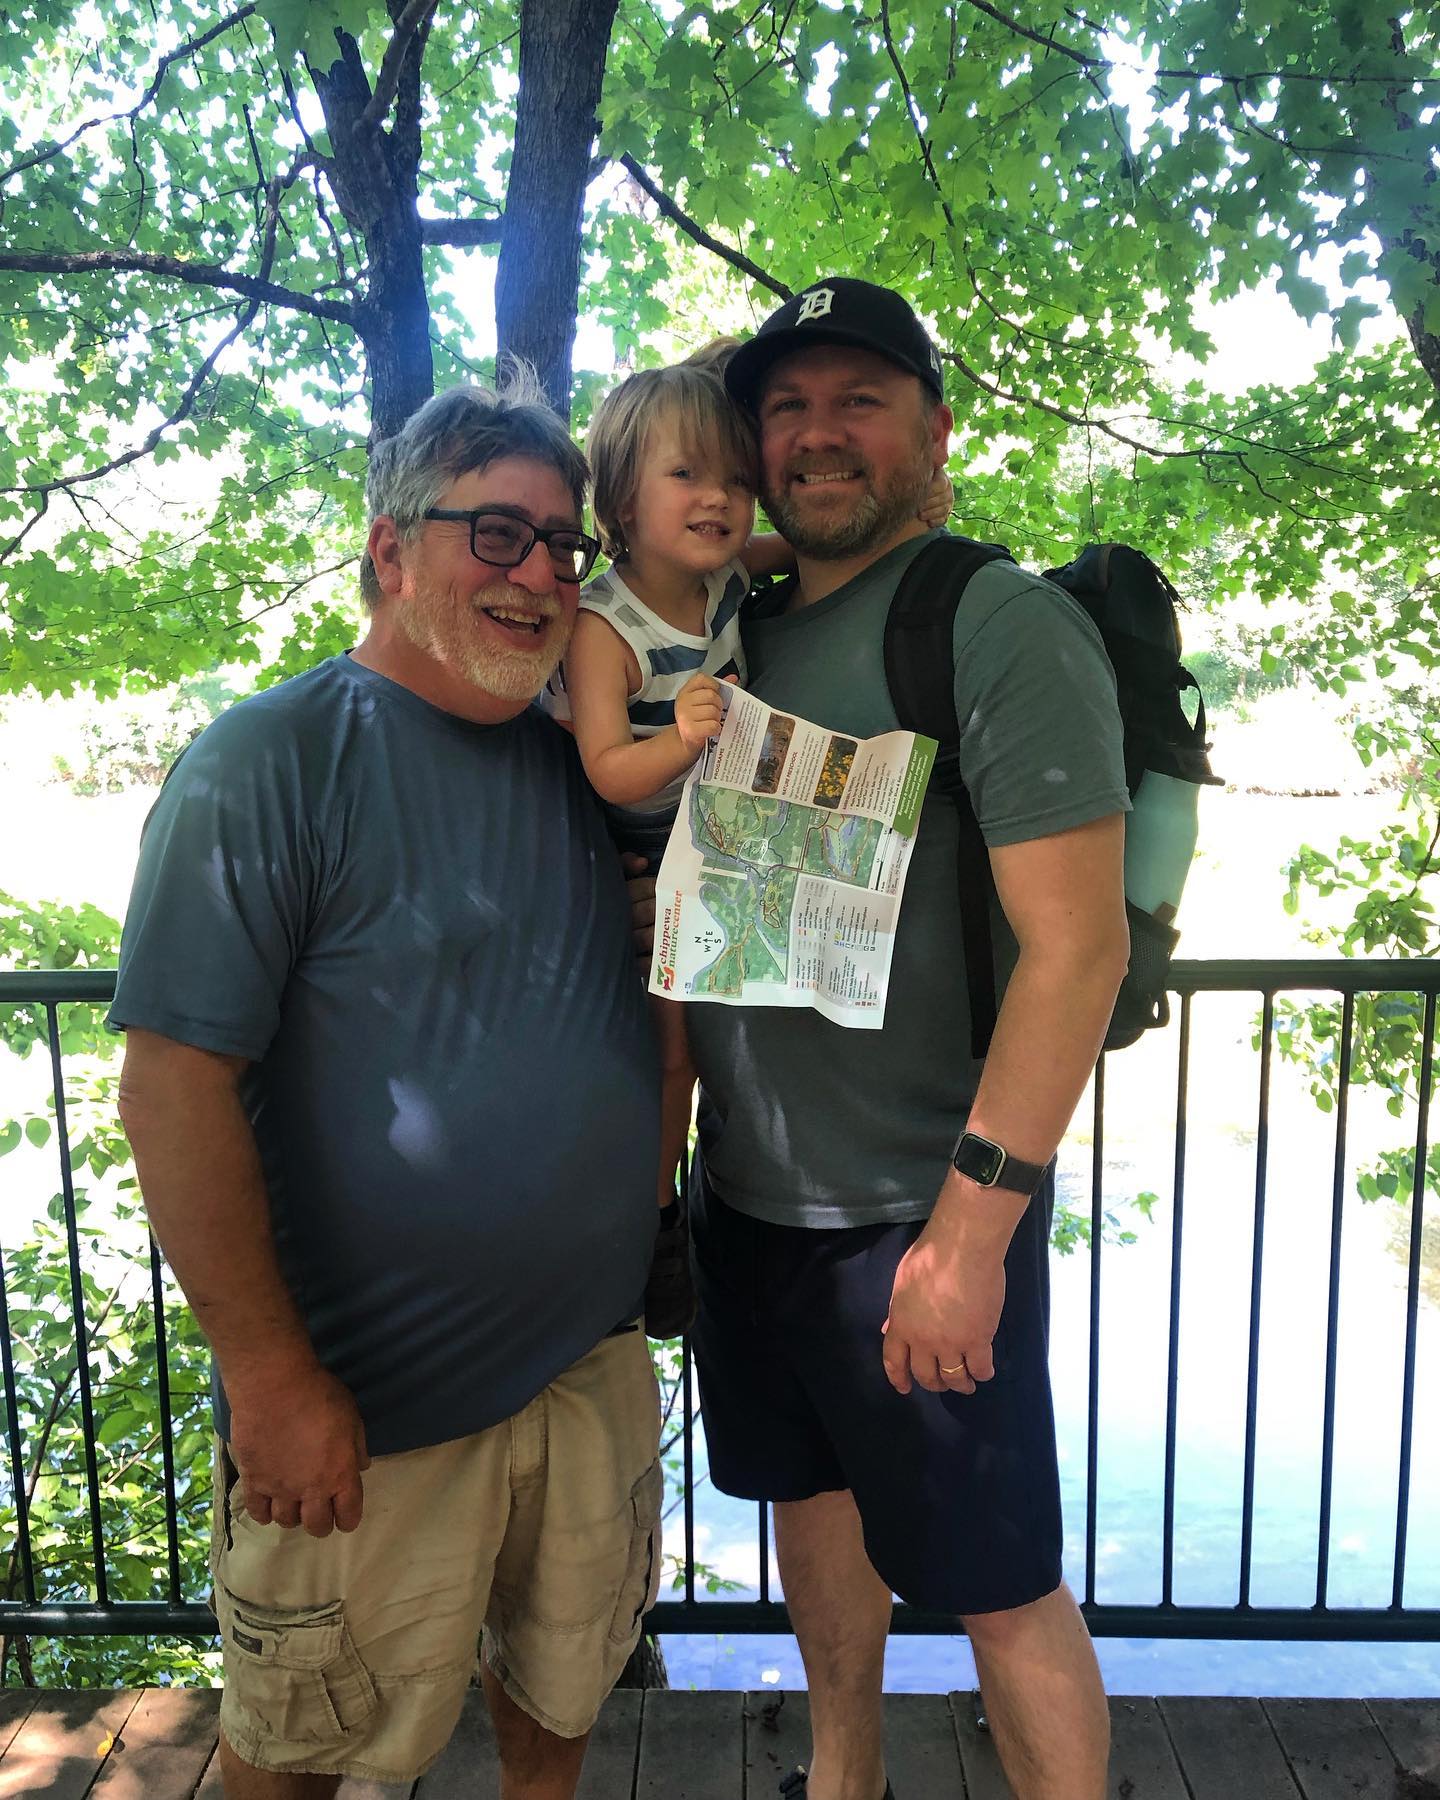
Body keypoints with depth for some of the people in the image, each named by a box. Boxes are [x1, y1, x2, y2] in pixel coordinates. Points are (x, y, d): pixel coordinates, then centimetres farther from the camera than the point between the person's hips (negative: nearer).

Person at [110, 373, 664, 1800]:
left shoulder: (580, 762, 5)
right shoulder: (273, 759, -15)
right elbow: (173, 1085, -19)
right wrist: (272, 1379, -18)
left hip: (593, 1364, 6)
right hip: (362, 1411, -5)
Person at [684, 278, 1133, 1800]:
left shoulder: (1004, 627, -13)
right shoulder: (751, 638, 9)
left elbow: (1077, 946, -20)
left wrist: (969, 1228, -22)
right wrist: (673, 1146, 10)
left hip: (921, 1216, -7)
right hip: (750, 1198, 8)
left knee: (999, 1587, 8)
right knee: (813, 1501, 23)